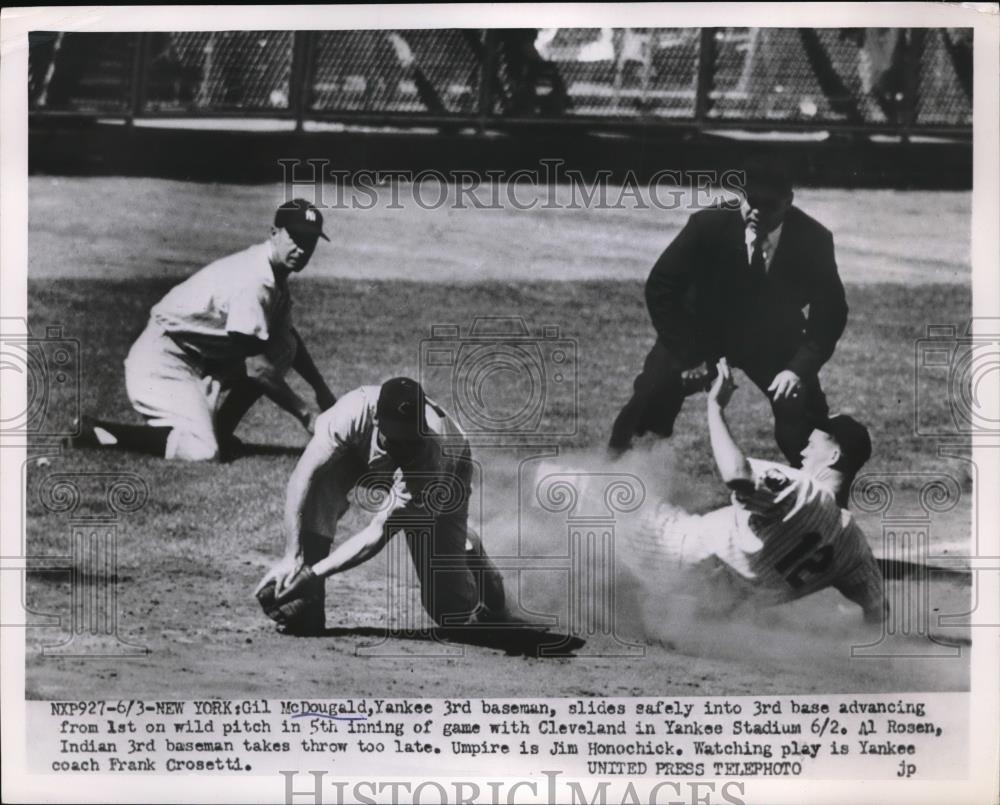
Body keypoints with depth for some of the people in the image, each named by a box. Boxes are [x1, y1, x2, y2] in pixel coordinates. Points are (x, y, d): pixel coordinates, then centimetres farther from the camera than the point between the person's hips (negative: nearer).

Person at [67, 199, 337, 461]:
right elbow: (256, 368, -24)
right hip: (162, 361, -10)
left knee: (283, 350, -1)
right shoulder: (254, 280, -25)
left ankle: (220, 431, 4)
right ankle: (95, 431, -11)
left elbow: (289, 339, 19)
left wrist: (321, 389, 13)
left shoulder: (275, 273, 5)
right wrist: (304, 413, -18)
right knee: (201, 453, -25)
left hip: (203, 359, 10)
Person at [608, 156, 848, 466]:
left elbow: (830, 312, -12)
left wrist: (799, 367, -25)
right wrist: (686, 356, -21)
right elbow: (660, 288, -18)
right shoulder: (709, 225, -27)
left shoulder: (813, 241, -23)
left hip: (772, 339, 1)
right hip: (701, 332, -1)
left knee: (804, 413, -14)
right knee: (650, 399, -11)